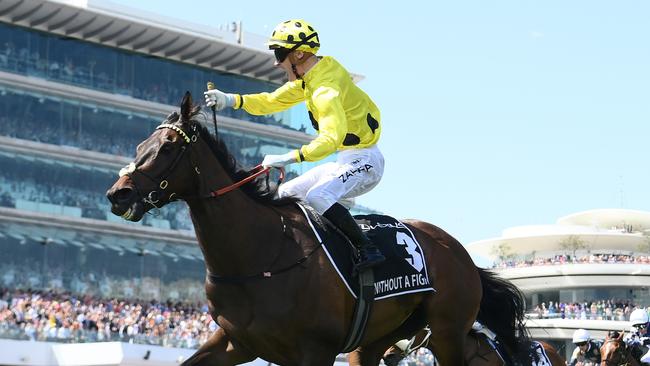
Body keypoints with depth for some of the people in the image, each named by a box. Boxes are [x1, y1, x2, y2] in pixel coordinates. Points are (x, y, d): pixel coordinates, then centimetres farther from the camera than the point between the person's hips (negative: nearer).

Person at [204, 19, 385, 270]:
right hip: (347, 161, 11)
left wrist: (289, 158, -45)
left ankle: (368, 250, -29)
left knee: (317, 197, -33)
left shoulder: (325, 89, -25)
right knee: (286, 193, 12)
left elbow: (331, 137, -38)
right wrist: (232, 100, 0)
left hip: (362, 160, -10)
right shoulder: (309, 76, 7)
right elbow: (274, 101, 13)